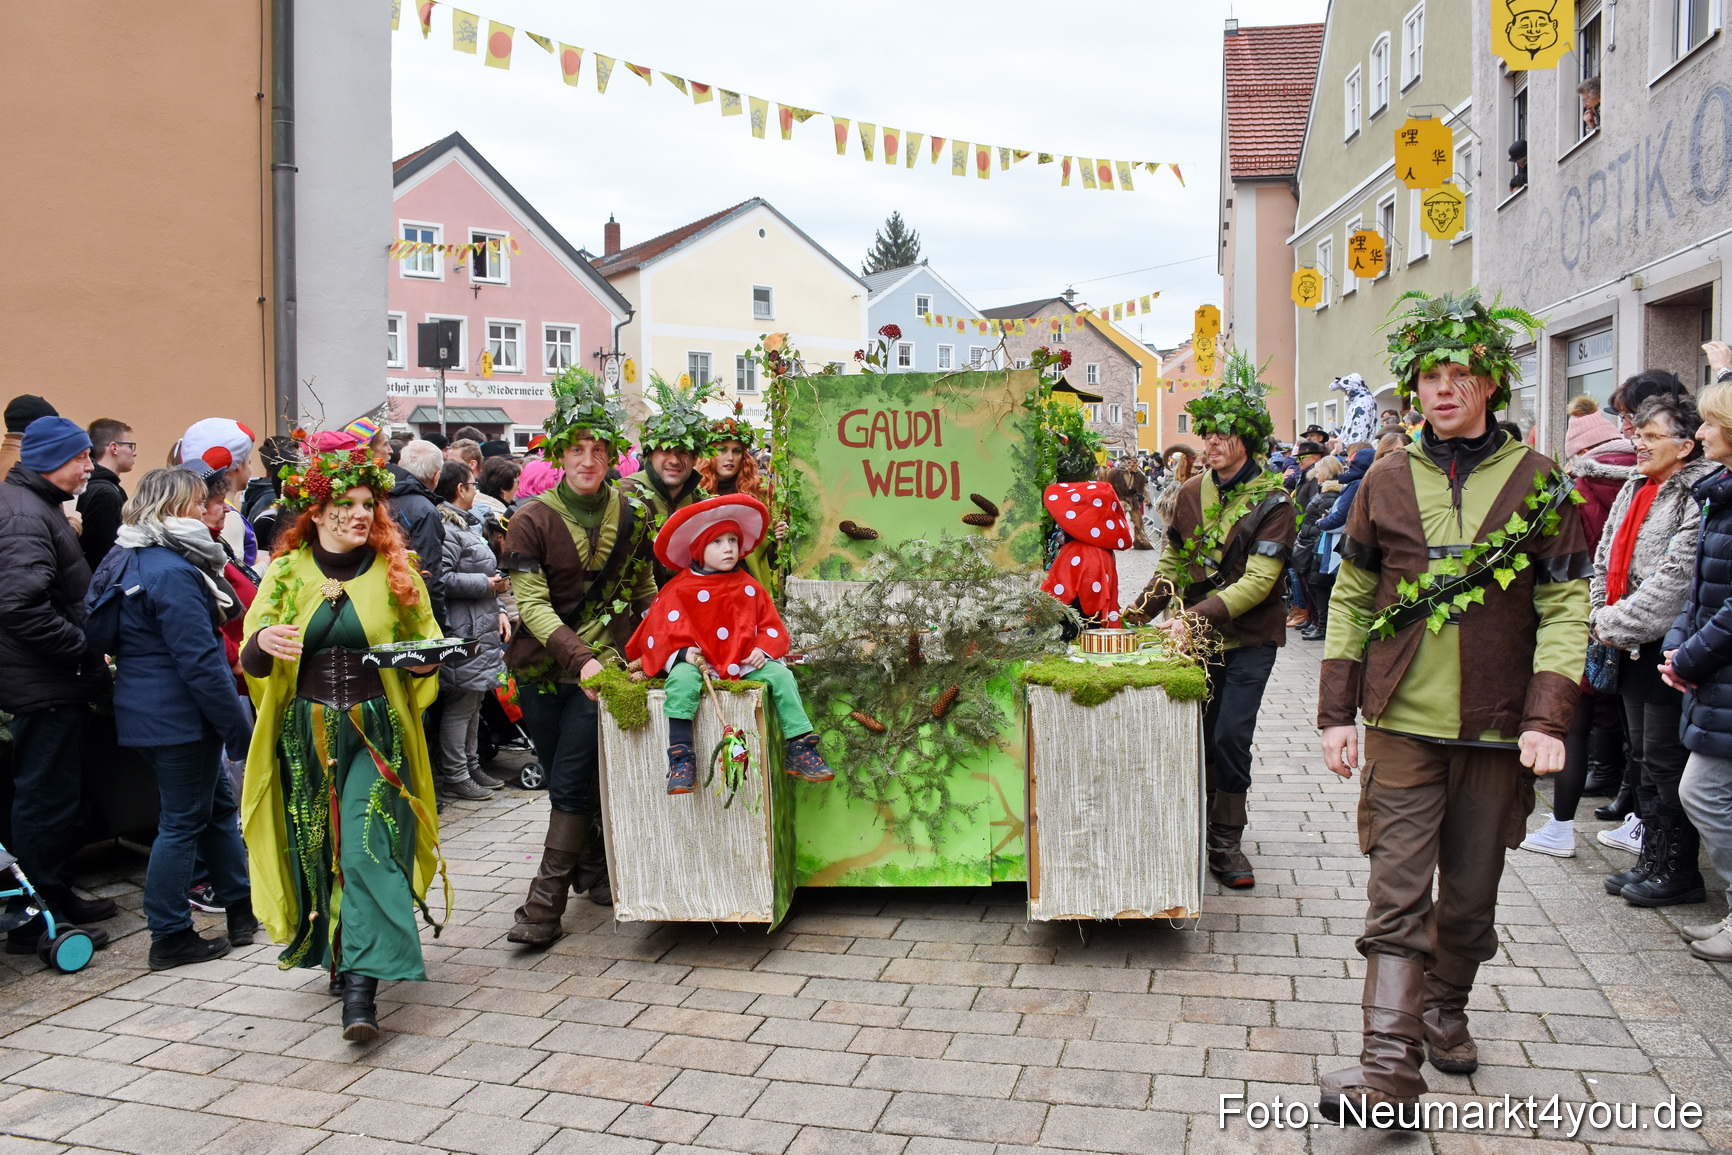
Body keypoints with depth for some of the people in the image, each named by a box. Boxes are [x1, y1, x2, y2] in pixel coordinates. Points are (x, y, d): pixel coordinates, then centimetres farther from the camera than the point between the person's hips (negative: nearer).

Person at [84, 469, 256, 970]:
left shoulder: (128, 558, 10)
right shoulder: (173, 572, -21)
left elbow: (115, 639, 20)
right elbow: (200, 662, -23)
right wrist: (240, 731, -19)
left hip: (146, 708, 10)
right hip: (179, 716, -10)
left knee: (219, 803, 18)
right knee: (183, 822, 1)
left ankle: (243, 909, 28)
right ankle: (170, 938, 12)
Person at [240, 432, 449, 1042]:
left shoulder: (395, 570, 4)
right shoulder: (286, 570, 6)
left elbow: (425, 644, 13)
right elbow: (251, 659, 2)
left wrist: (422, 661, -11)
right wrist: (264, 642, -22)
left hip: (375, 732, -2)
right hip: (305, 733, 2)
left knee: (367, 849, -12)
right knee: (318, 849, 9)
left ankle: (360, 988, -14)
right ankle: (337, 954, 29)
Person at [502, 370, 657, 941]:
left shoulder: (633, 514, 3)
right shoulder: (532, 519, -5)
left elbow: (643, 589, 14)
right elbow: (530, 603, -13)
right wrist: (579, 657, -25)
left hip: (602, 662, -1)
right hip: (543, 665, 1)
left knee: (571, 783, -7)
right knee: (564, 779, 12)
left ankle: (544, 907, -1)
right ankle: (595, 868, 33)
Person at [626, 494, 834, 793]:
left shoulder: (749, 587, 11)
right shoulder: (679, 590, 0)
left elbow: (771, 626, 10)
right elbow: (661, 632, -3)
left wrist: (763, 649, -10)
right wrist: (682, 653, -20)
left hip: (745, 663, 3)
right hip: (698, 663, -3)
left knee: (781, 675, -17)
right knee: (682, 677, -34)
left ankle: (800, 750, -13)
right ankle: (680, 756, -34)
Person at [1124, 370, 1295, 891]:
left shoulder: (1272, 501, -10)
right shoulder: (1191, 493, 6)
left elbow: (1258, 581, -18)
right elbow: (1173, 561, 14)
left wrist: (1198, 614, -28)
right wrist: (1144, 607, -1)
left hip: (1249, 638, -4)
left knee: (1230, 737, -5)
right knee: (1201, 735, 10)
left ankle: (1225, 842, 9)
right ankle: (1201, 825, 27)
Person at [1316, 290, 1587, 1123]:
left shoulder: (1536, 482, 1)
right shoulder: (1386, 481, 3)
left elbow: (1565, 608, -1)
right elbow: (1349, 601, 7)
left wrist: (1546, 718, -11)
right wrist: (1337, 713, 3)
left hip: (1497, 731, 1)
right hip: (1403, 724, 0)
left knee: (1471, 895, 13)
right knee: (1397, 894, -6)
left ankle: (1446, 1008, 37)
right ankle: (1391, 1064, -4)